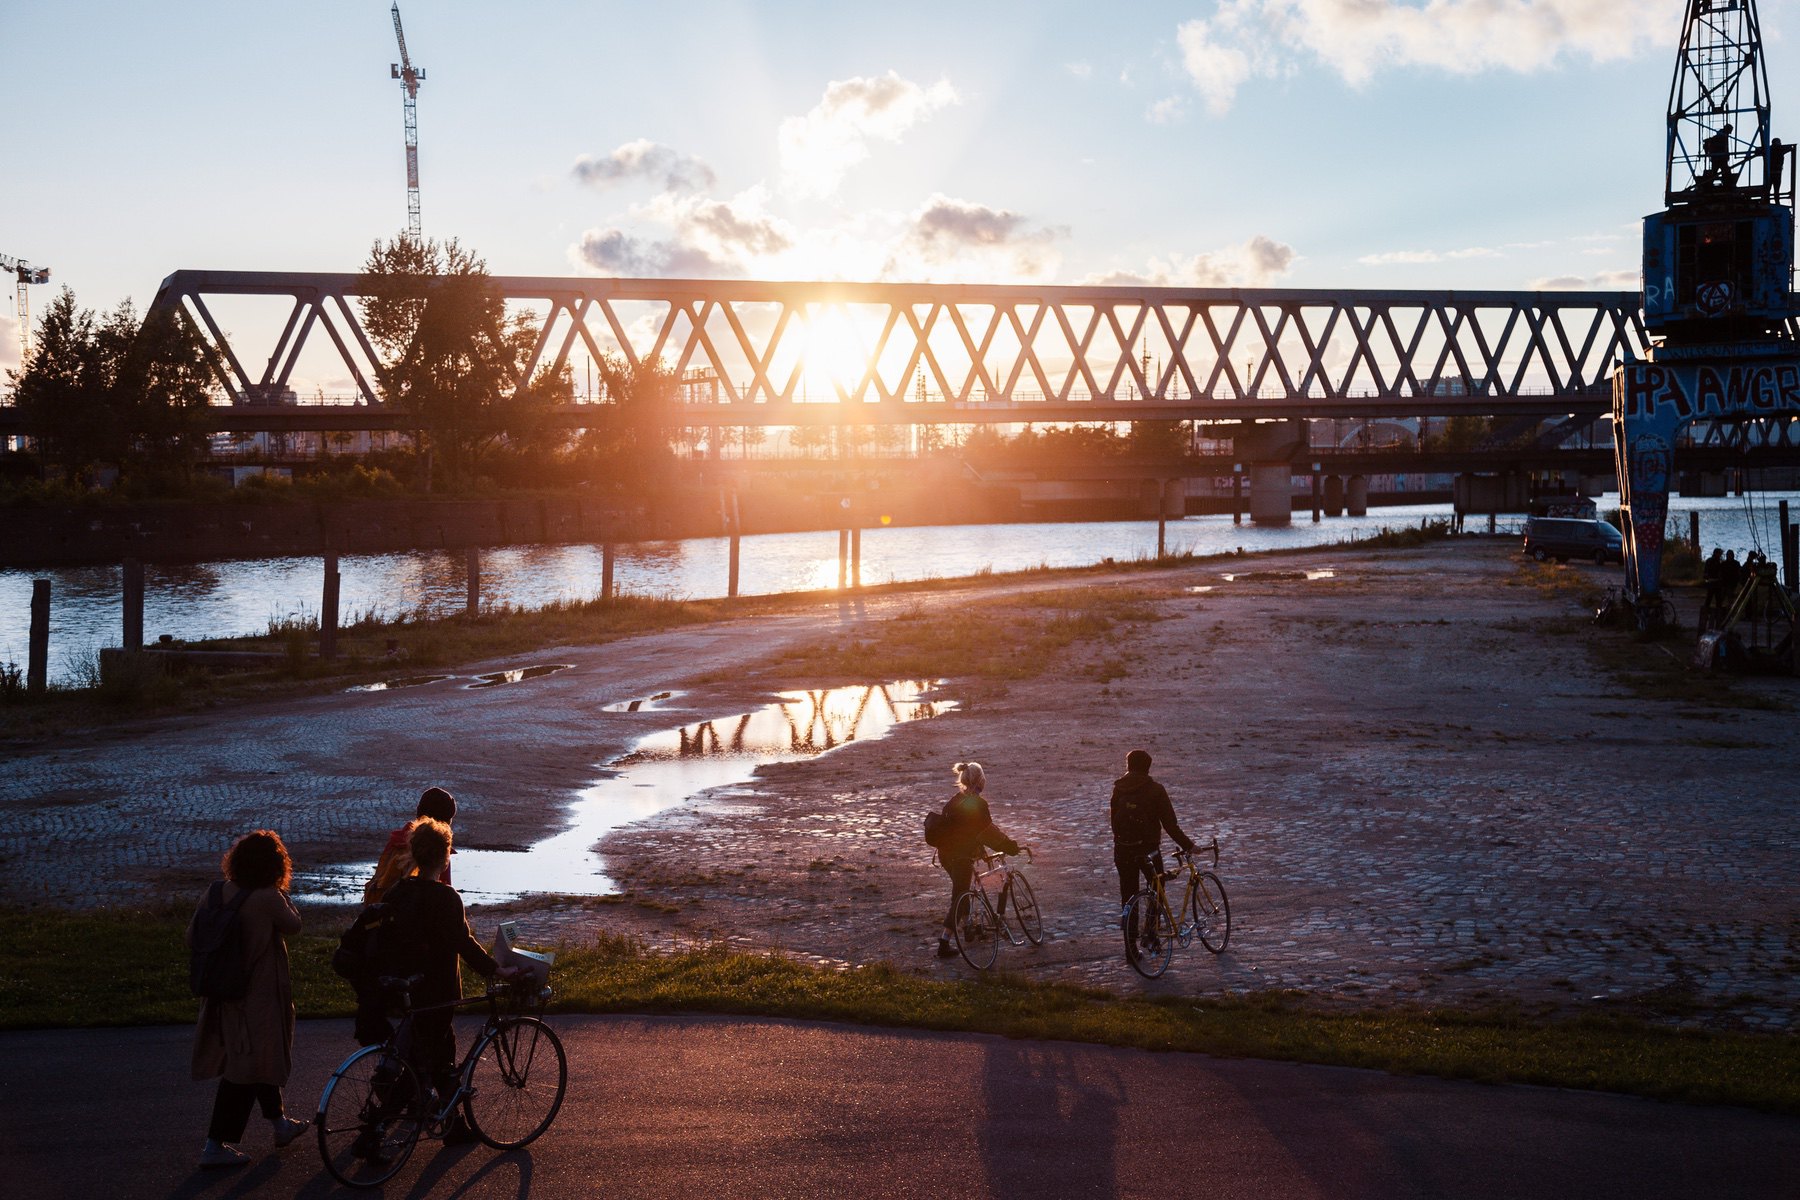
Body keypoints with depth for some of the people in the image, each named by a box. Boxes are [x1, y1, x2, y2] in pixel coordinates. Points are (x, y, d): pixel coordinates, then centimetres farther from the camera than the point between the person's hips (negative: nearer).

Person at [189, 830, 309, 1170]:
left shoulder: (214, 894, -5)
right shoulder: (268, 899, -22)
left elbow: (191, 939, -1)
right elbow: (293, 925, -6)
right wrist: (281, 894, -3)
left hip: (221, 995, 7)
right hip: (258, 998, -7)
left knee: (259, 1058, 24)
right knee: (245, 1071, 4)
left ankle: (279, 1123, 40)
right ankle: (215, 1145, 6)